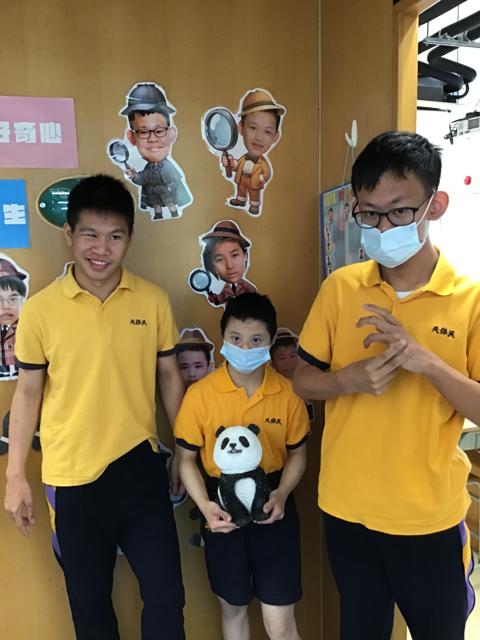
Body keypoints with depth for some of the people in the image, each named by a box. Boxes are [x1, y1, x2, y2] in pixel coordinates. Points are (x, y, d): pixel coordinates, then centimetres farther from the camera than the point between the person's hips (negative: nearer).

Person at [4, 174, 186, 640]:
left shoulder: (154, 301, -6)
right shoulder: (40, 309, -9)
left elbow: (169, 377, 3)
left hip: (141, 467, 1)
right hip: (72, 477, 0)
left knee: (166, 595, 10)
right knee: (89, 602, 20)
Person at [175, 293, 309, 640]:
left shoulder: (288, 393, -10)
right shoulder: (200, 394, -13)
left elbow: (298, 453, 3)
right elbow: (187, 458, -3)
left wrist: (282, 494, -14)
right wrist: (205, 504, -17)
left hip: (272, 508, 0)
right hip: (223, 508, 1)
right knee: (233, 607, 21)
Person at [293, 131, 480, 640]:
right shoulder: (339, 288, -5)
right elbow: (303, 379, 0)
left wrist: (426, 360, -27)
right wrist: (351, 378, -20)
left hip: (430, 518, -1)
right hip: (347, 508, 2)